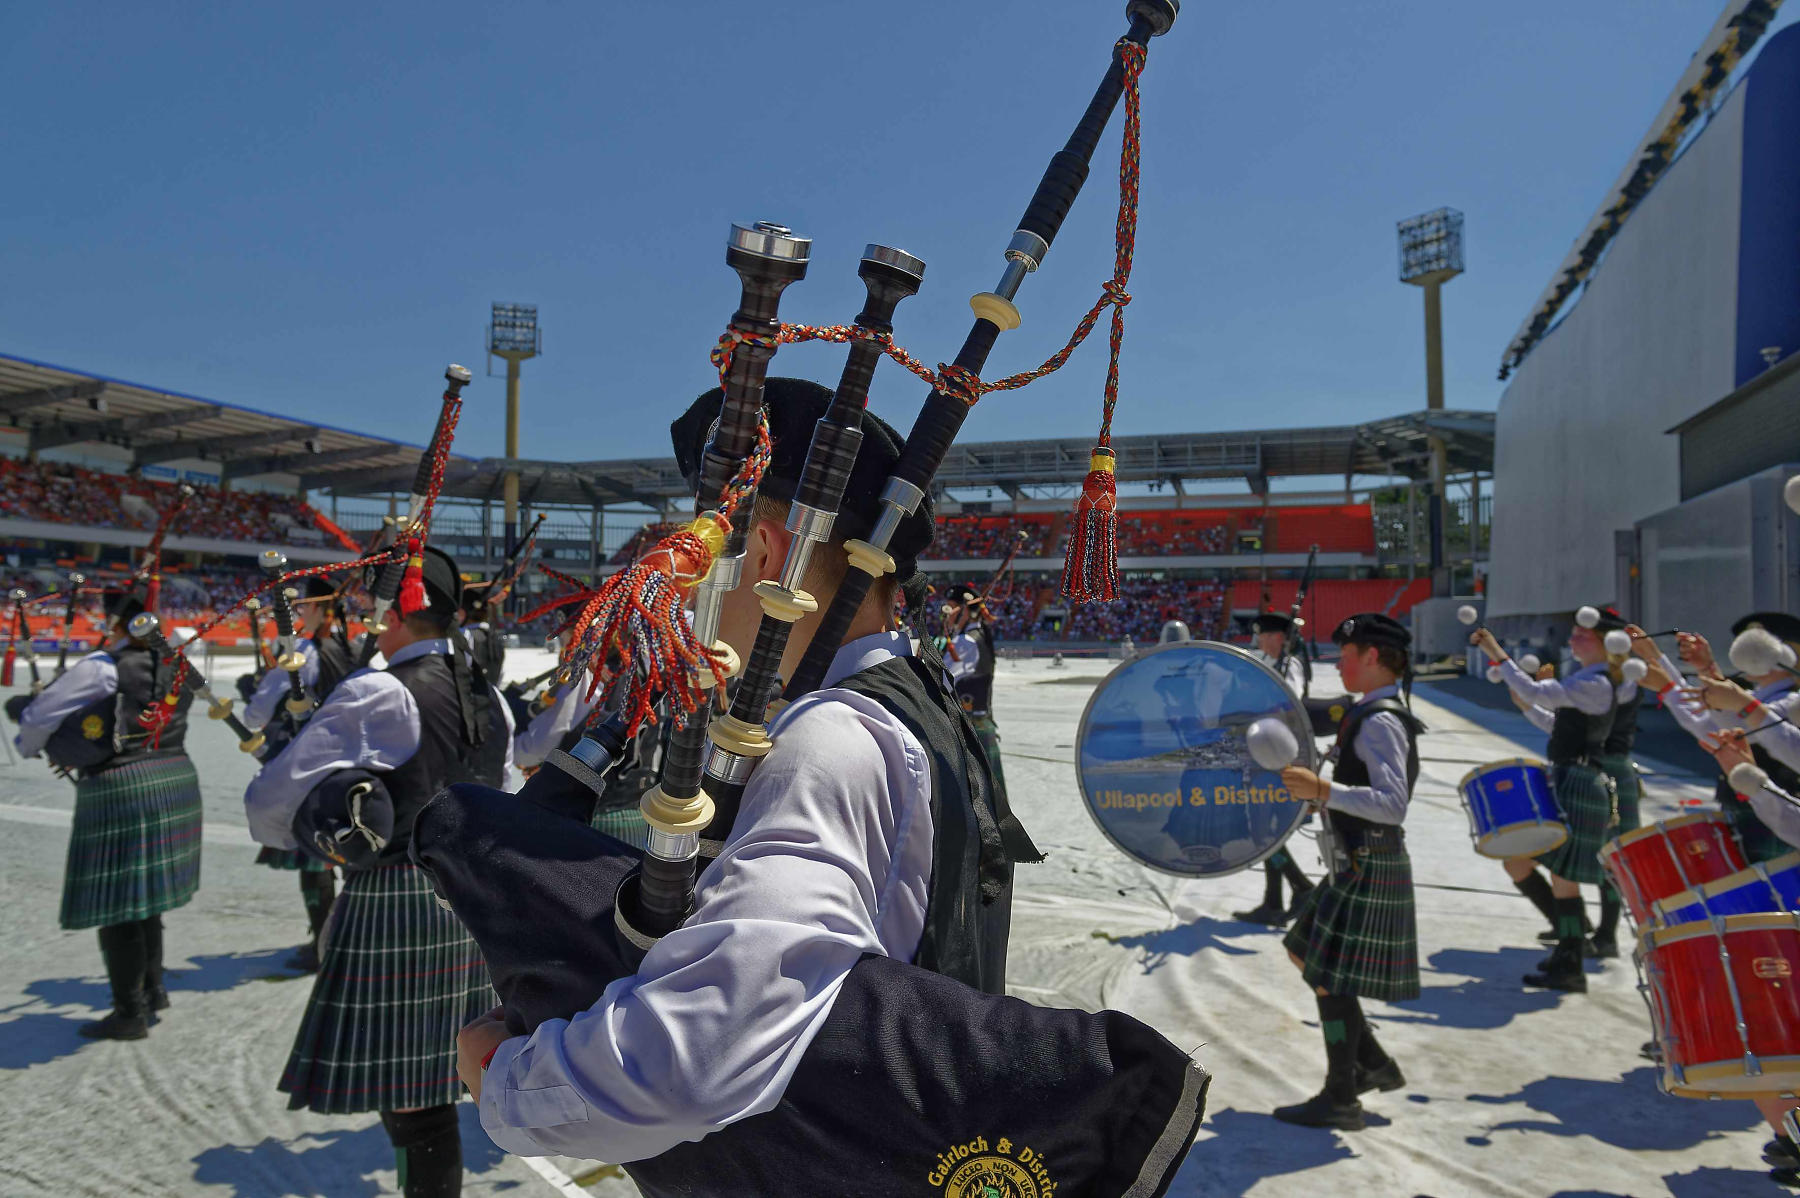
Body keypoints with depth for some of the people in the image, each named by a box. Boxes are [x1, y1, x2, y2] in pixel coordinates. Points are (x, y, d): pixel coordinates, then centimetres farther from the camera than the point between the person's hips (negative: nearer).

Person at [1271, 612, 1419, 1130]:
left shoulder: (1380, 723, -20)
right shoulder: (1378, 715, 12)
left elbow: (1392, 805, -30)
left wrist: (1324, 790, -36)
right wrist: (1321, 793, 17)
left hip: (1367, 870, -10)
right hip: (1358, 864, 10)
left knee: (1329, 977, -2)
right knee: (1305, 955, 18)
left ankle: (1341, 1100, 12)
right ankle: (1375, 1065, 26)